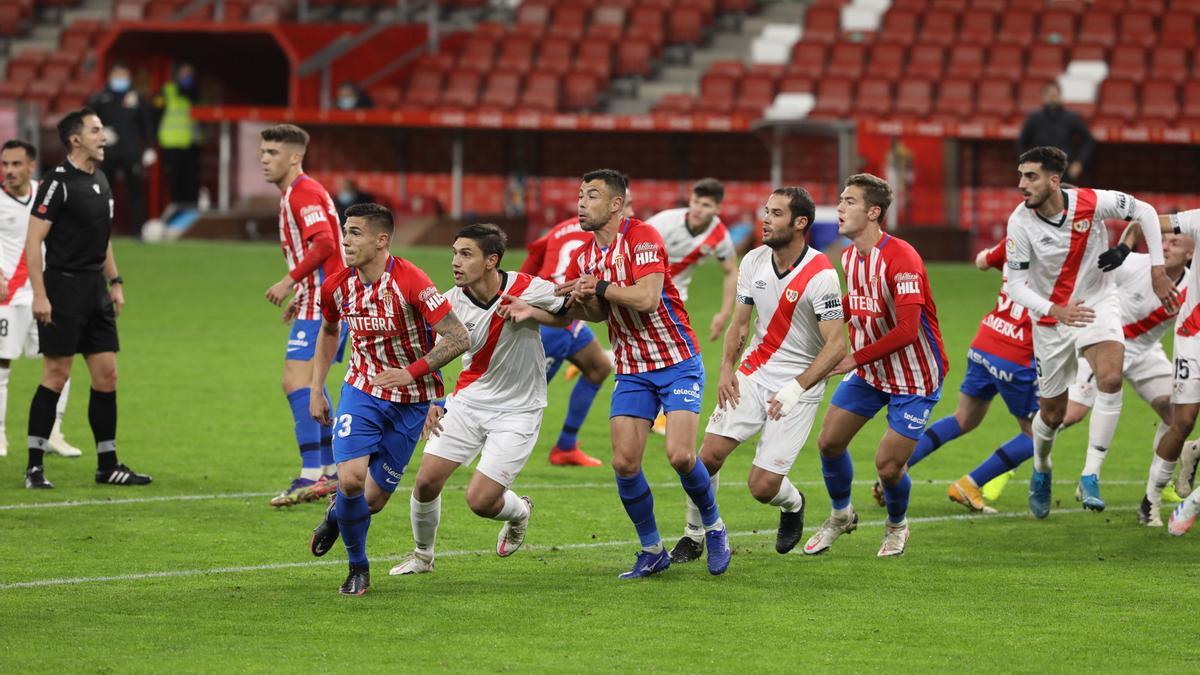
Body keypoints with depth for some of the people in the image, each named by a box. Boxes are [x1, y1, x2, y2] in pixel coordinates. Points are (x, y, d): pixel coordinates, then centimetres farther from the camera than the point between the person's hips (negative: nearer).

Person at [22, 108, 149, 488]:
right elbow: (33, 240, -15)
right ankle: (34, 467, 0)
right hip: (63, 288, -8)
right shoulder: (59, 182, -12)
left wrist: (114, 282, 17)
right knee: (56, 376, -6)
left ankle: (107, 465, 13)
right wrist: (39, 294, -20)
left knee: (106, 376, 7)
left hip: (95, 289, 8)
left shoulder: (100, 182, 13)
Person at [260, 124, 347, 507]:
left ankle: (311, 477, -21)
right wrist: (300, 296, 21)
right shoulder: (293, 195, 19)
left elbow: (324, 243, -26)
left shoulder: (304, 192, -13)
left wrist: (289, 282, -21)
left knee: (296, 382, -17)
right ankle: (331, 472, 23)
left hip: (321, 303, -11)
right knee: (309, 387, 18)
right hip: (316, 302, 11)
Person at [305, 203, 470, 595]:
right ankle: (357, 566, 6)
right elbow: (329, 331, 17)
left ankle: (338, 514, 37)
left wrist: (412, 372, -27)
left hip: (410, 400, -3)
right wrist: (316, 389, 12)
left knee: (373, 499, -1)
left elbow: (459, 338, -22)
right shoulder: (338, 286, -6)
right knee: (350, 478, -19)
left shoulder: (410, 283, -22)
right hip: (362, 389, 3)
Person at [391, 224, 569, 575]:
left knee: (480, 501, -11)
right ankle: (422, 554, 23)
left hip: (517, 411, -4)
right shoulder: (451, 303, -10)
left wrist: (532, 313, -21)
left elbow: (571, 312, -1)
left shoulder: (528, 289, -18)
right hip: (467, 401, 4)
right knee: (426, 481, -4)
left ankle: (519, 511, 25)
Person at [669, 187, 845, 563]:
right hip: (753, 374, 5)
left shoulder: (821, 275, -19)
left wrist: (795, 389, -26)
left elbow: (836, 346, -18)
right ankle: (694, 537, 10)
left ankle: (793, 504, 28)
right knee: (709, 454, -10)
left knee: (762, 486, -9)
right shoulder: (754, 261, 1)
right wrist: (727, 369, -4)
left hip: (799, 385, -5)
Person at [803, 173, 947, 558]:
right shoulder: (849, 256, 1)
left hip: (915, 377, -7)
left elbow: (906, 330, -31)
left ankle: (897, 526, 23)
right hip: (869, 371, 7)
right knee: (829, 441, 3)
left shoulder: (901, 259, -26)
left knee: (888, 464, -8)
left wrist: (855, 359, -28)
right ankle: (841, 515, 30)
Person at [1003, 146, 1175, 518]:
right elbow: (1015, 285, -15)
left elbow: (1145, 212, -3)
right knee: (1052, 414, 7)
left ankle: (1090, 476, -20)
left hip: (1098, 304, 0)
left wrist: (1157, 270, -4)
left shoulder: (1093, 203, -19)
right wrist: (1056, 311, -29)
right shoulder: (1021, 222, -19)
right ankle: (1041, 469, 41)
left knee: (1111, 379, -28)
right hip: (1051, 316, 0)